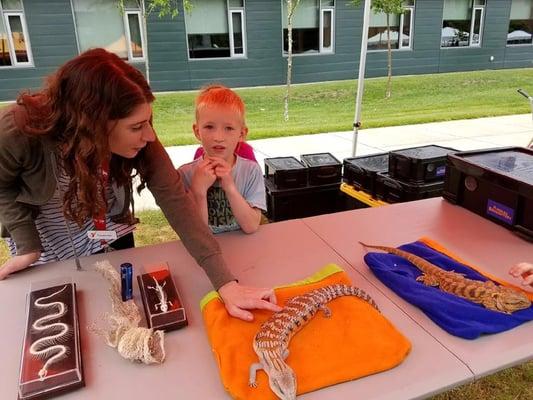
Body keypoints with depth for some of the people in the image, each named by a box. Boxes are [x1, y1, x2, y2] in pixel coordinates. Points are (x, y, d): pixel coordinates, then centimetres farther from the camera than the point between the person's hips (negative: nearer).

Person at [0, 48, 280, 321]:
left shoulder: (140, 140, -29)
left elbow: (175, 202, -35)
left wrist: (226, 284, -42)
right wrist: (28, 246, -20)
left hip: (112, 240, 2)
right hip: (47, 256, -1)